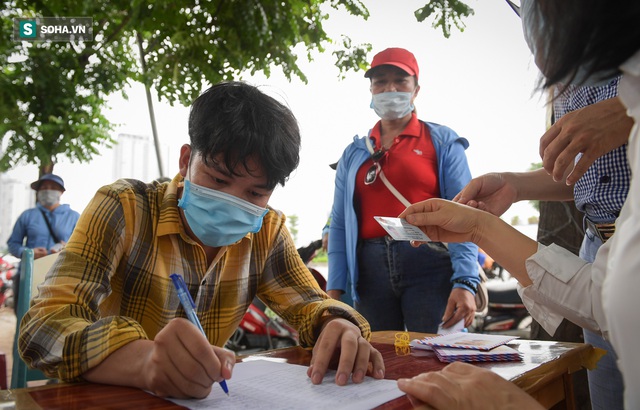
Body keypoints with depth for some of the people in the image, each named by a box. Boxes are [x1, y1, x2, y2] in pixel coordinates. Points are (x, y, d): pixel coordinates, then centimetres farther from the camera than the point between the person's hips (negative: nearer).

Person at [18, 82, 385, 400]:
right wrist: (143, 359, -42)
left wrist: (339, 327, -23)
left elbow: (310, 304, 1)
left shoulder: (267, 230, -4)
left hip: (207, 394, 3)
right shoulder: (124, 209, -15)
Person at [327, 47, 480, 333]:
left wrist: (465, 282, -15)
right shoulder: (354, 153, 14)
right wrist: (334, 288, 4)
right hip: (371, 271, 3)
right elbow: (339, 225, 11)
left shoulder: (442, 142, 6)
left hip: (429, 265, -2)